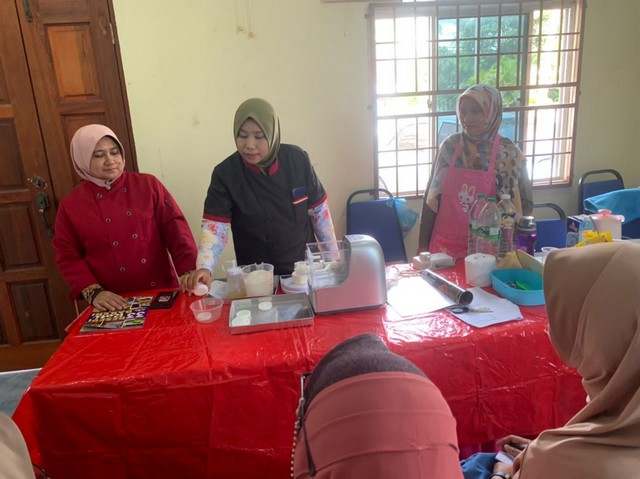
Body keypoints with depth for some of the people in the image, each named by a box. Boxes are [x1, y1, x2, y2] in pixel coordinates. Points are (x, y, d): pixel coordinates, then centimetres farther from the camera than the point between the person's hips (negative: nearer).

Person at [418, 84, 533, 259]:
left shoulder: (508, 154, -7)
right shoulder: (449, 146, -3)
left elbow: (523, 205, 2)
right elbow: (432, 198, 2)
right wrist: (423, 244, 2)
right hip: (443, 247, 2)